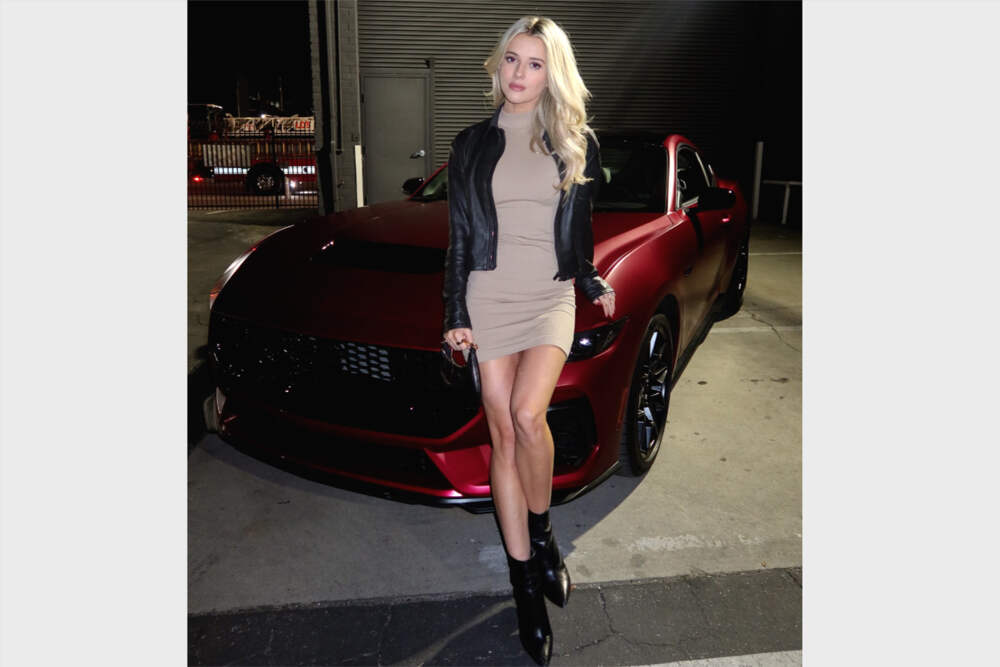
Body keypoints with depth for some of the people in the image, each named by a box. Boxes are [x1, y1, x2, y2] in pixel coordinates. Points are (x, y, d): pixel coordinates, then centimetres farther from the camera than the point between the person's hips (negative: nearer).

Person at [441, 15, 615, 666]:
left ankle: (542, 531, 7)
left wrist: (594, 282, 13)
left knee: (527, 414, -22)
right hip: (490, 297, 1)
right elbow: (459, 237, 7)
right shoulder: (473, 143, 9)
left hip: (551, 297, -1)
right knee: (504, 437, 1)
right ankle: (526, 579, 13)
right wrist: (456, 314, 3)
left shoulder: (576, 143, 9)